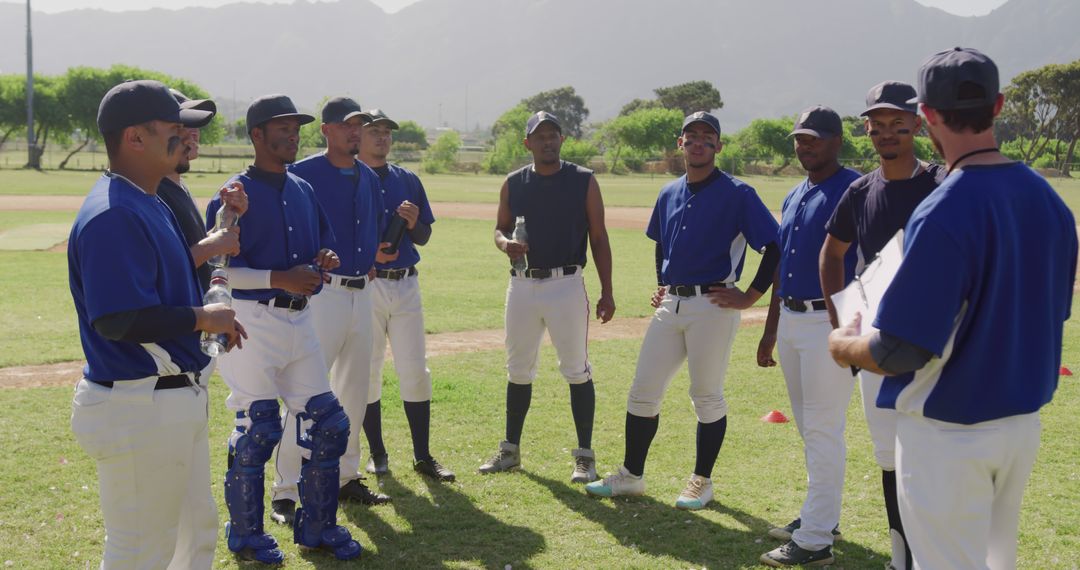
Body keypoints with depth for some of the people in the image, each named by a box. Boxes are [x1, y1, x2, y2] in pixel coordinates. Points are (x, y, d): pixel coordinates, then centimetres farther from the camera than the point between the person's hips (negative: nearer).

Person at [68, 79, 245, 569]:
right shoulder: (112, 215, -21)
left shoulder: (151, 206, 12)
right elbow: (118, 320, -29)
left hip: (176, 399, 11)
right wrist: (204, 318, -18)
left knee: (197, 530, 23)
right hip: (137, 410, -11)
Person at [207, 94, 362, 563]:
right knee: (256, 429, -2)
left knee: (328, 423, 7)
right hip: (252, 321, -7)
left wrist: (325, 260, -1)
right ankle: (245, 533, 16)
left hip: (299, 321, 7)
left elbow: (322, 246, 23)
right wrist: (277, 278, -22)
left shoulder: (304, 191, 13)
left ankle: (316, 526, 21)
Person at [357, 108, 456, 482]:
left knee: (415, 371, 2)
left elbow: (424, 237, 15)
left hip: (406, 284, 3)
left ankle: (422, 457, 9)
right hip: (363, 286, -3)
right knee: (367, 373, 5)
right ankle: (377, 453, 18)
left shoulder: (408, 181, 12)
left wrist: (413, 223, -7)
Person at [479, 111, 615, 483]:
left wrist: (606, 292, -4)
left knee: (576, 371, -1)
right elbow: (500, 228, 17)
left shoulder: (584, 181, -1)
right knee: (518, 370, 12)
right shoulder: (513, 183, 7)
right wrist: (504, 243, -9)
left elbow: (598, 238, 1)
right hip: (522, 285, 4)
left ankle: (584, 455, 8)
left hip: (566, 285, -3)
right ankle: (510, 450, 24)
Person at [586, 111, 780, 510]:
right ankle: (631, 476, 18)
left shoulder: (737, 194, -8)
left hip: (713, 307, -6)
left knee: (707, 396, 2)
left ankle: (702, 482, 16)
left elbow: (775, 246, -12)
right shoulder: (669, 193, 13)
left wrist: (750, 297, -13)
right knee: (642, 391, 7)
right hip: (670, 305, 6)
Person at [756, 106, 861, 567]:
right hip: (790, 320, 9)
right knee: (808, 427, 17)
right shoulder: (793, 197, 14)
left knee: (823, 430, -4)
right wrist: (769, 331, 20)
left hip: (830, 322, -8)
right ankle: (821, 515, 30)